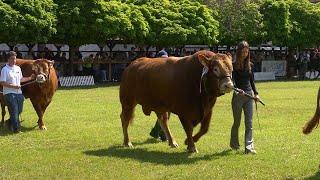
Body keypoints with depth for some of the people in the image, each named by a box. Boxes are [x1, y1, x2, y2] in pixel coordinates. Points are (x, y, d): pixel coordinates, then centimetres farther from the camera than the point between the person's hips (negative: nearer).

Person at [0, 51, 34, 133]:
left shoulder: (18, 68, 13)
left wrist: (30, 78, 14)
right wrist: (13, 86, -17)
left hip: (19, 93, 7)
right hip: (9, 93, -7)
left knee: (19, 111, 11)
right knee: (14, 111, -8)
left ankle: (10, 123, 30)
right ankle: (16, 129, -4)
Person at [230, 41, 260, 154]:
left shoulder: (249, 65, 10)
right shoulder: (234, 65, -5)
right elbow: (232, 81, -14)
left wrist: (256, 93, 8)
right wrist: (237, 89, -32)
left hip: (249, 95, 4)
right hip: (238, 96, -4)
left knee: (249, 122, -3)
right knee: (237, 122, 8)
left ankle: (249, 147, -7)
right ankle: (234, 144, 29)